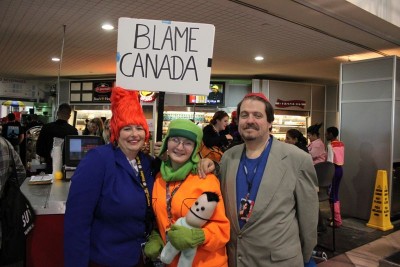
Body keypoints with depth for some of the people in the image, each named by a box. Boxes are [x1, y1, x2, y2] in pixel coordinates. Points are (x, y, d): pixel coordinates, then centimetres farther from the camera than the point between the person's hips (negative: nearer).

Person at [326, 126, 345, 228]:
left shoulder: (330, 145, -14)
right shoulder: (341, 144, 11)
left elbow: (330, 161, -17)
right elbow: (339, 158, 13)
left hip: (333, 169, -9)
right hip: (340, 168, 9)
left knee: (332, 195, -2)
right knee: (335, 194, 16)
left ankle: (337, 221, 2)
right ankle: (336, 217, 25)